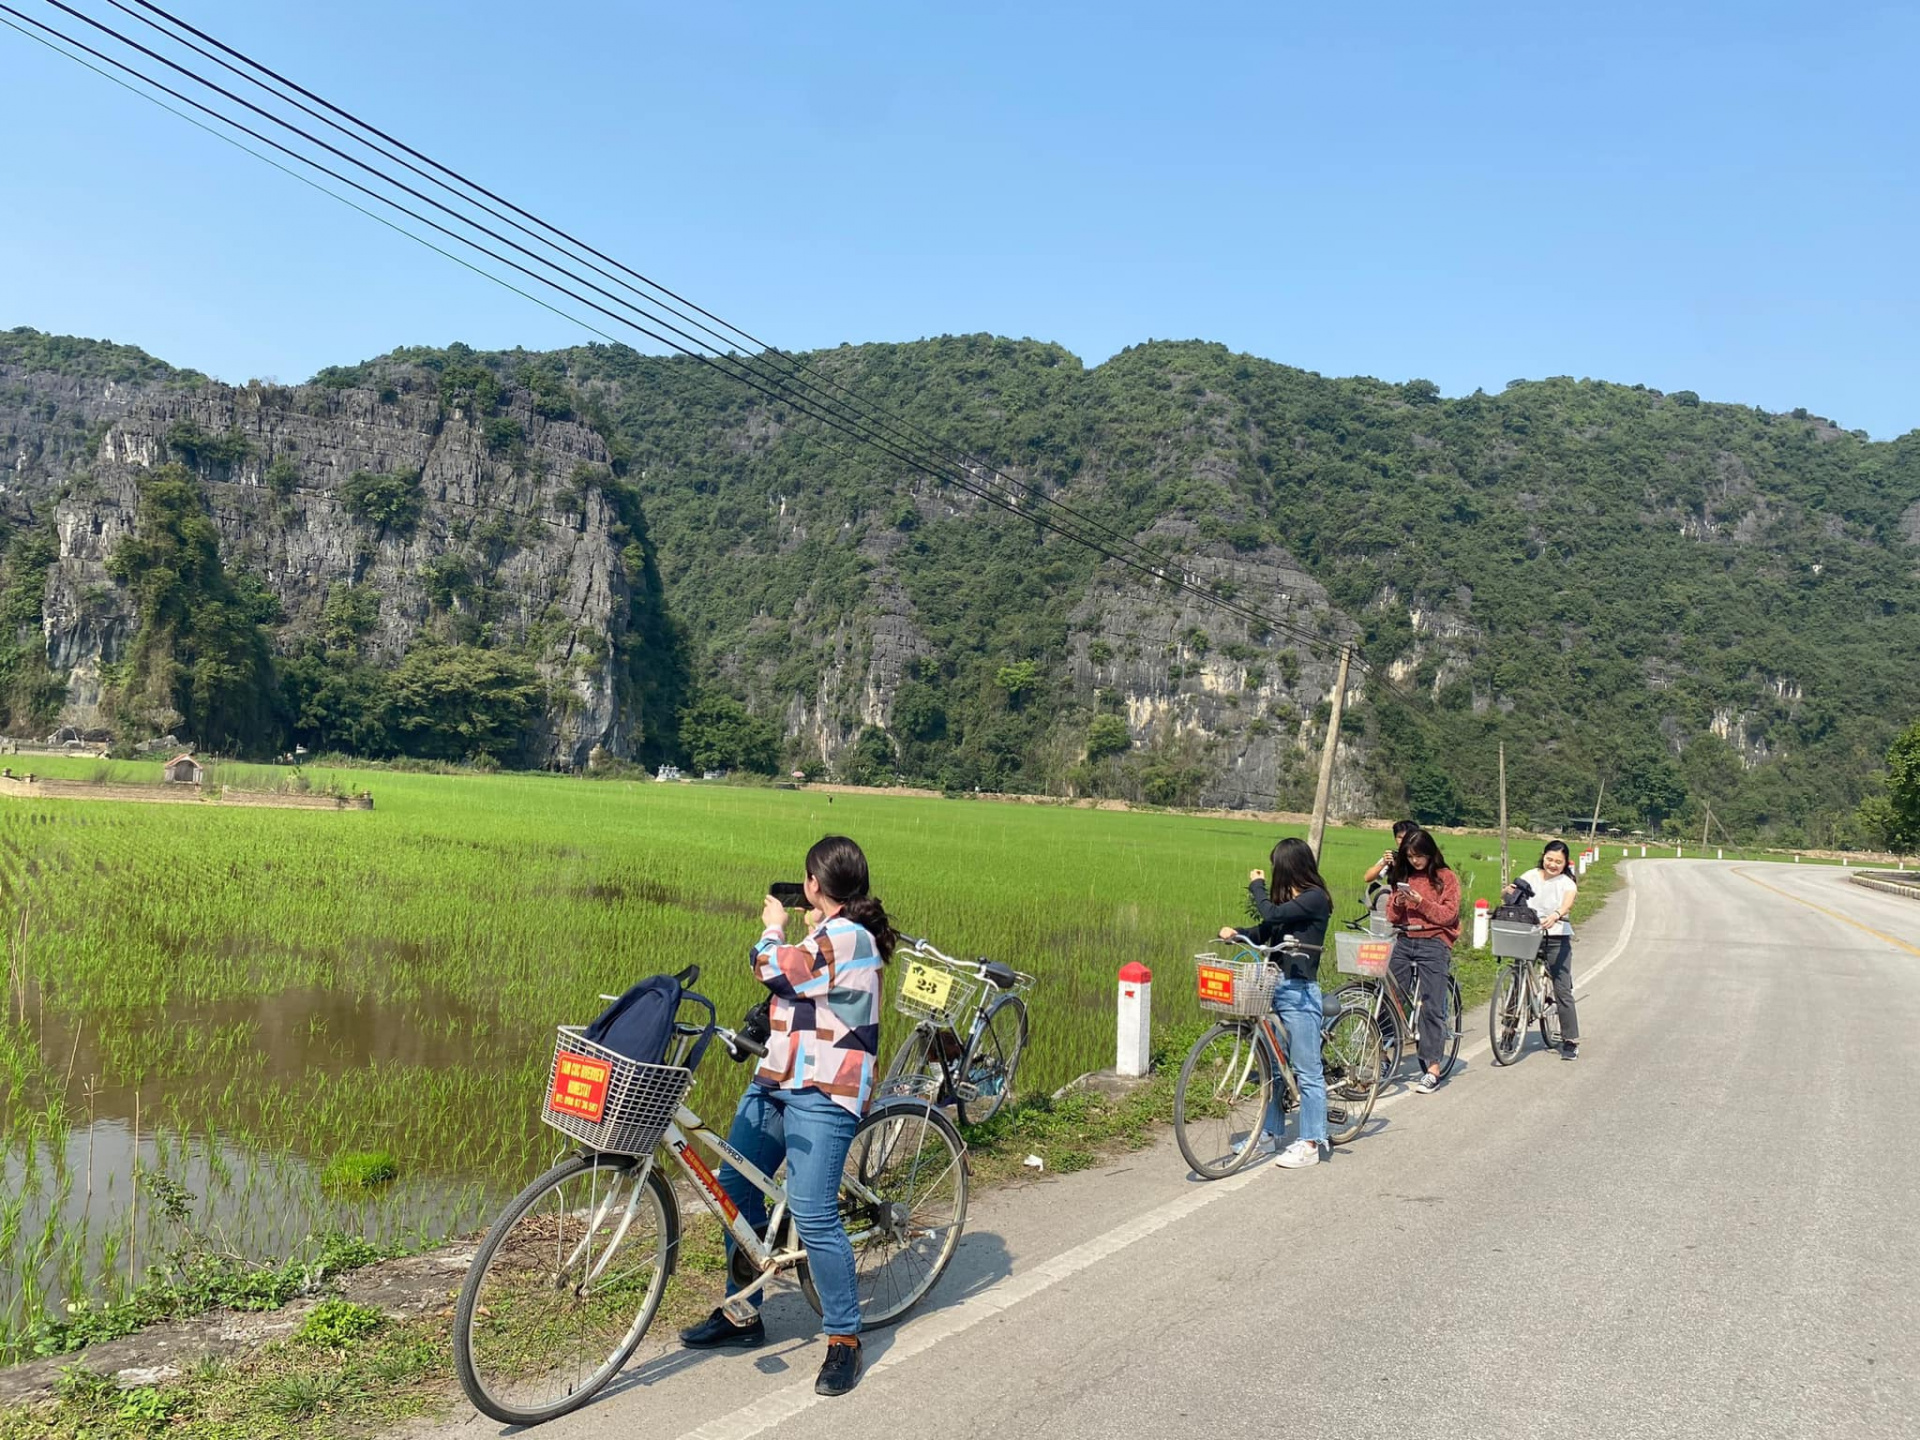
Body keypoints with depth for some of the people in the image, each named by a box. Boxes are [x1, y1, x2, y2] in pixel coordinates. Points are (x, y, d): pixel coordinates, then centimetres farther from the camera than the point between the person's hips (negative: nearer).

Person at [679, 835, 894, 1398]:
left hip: (822, 1092, -11)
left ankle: (845, 1338, 4)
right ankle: (742, 1315, 27)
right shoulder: (833, 934, 16)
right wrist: (807, 929, 26)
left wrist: (774, 928, 2)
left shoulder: (849, 936, -17)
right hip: (775, 1080, 11)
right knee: (735, 1186, 13)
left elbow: (774, 970, -16)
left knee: (813, 1214, -13)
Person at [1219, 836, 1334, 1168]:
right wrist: (1235, 933, -5)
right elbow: (1263, 934, 13)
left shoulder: (1315, 898, -12)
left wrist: (1256, 886, -6)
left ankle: (1310, 1144, 6)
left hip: (1300, 991, -9)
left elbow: (1271, 915, -22)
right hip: (1275, 986, 9)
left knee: (1307, 1070, -1)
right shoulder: (1288, 898, 14)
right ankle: (1271, 1132, 26)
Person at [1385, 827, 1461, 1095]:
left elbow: (1448, 915, -5)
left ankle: (1432, 1070, -6)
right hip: (1404, 942, 4)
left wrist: (1421, 902, -17)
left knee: (1431, 1007, -7)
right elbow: (1392, 917, 14)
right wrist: (1397, 904, -8)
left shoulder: (1446, 877, 5)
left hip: (1434, 944, -4)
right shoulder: (1403, 877, 16)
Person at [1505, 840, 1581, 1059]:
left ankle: (1571, 1041, 4)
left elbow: (1567, 904, -19)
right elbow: (1513, 897, -1)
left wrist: (1555, 915, -41)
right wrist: (1509, 893, -26)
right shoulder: (1530, 877, 9)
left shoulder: (1567, 883, 1)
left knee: (1562, 990, -3)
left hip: (1557, 939, -2)